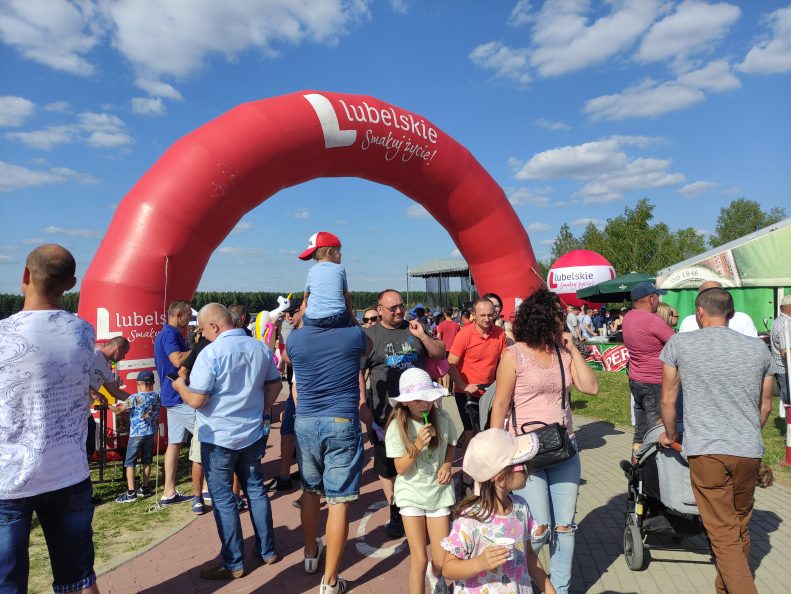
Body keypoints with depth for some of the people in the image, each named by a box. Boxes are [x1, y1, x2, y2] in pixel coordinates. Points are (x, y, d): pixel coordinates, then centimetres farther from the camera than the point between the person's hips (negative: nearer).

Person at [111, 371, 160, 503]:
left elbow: (119, 410, -12)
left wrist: (109, 406, 4)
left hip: (136, 434, -5)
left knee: (130, 463, 2)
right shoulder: (157, 396, -1)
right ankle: (145, 488, 22)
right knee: (147, 461, 14)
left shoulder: (135, 398, -14)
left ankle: (131, 493, -2)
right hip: (151, 433, 5)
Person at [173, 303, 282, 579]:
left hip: (218, 438, -6)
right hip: (253, 434, 6)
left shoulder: (211, 353, -19)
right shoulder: (259, 347, 0)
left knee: (223, 498, 6)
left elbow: (196, 400, -19)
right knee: (256, 489, 16)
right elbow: (275, 384, 10)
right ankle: (267, 551, 27)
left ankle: (233, 564, 15)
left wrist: (180, 385, 0)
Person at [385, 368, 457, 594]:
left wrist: (447, 464, -9)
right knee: (419, 560, -6)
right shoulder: (397, 427, -16)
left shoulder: (442, 419, -10)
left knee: (441, 562, 7)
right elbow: (401, 468, -14)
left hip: (438, 492, 2)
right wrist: (418, 445, -28)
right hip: (411, 493, -2)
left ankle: (435, 575, 43)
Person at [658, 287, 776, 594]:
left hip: (705, 450, -4)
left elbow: (668, 400, 1)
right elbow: (766, 405, 15)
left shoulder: (679, 344, -4)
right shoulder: (758, 347, 6)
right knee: (740, 528, 20)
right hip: (749, 451, 4)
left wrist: (670, 435, 18)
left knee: (724, 536, 3)